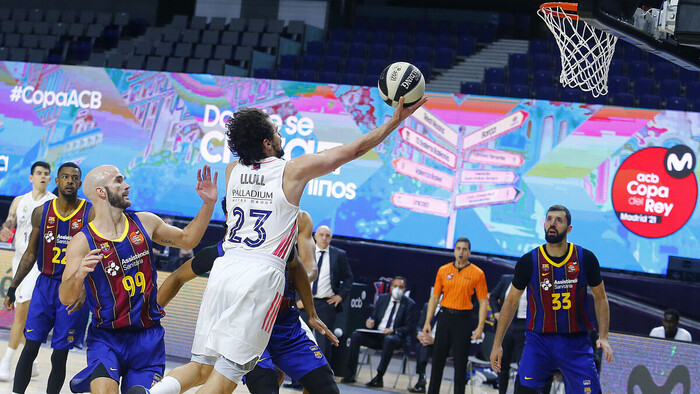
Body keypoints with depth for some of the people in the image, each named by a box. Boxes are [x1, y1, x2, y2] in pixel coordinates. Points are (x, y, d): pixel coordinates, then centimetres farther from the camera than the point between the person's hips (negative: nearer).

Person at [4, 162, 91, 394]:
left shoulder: (91, 214, -6)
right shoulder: (41, 213, 4)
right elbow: (31, 253, 12)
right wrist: (13, 288, 8)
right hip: (45, 285, 3)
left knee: (59, 355, 0)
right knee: (30, 348, -4)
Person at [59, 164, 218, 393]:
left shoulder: (145, 223, 3)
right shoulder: (82, 242, -9)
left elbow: (187, 240, 16)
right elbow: (65, 298, -14)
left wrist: (208, 204, 5)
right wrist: (79, 274, -35)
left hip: (148, 338, 4)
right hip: (106, 337, -4)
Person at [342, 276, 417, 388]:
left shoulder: (410, 304, 1)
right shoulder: (382, 299, 14)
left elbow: (410, 327, -6)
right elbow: (374, 317, 17)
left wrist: (393, 331, -22)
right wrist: (370, 322, -9)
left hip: (396, 337, -4)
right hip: (376, 336, 4)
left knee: (389, 339, -39)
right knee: (356, 335, -19)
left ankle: (379, 378, -35)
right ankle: (350, 374, -19)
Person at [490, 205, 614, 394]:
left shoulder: (585, 259, -2)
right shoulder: (529, 261, -4)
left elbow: (600, 298, 10)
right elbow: (512, 301, 7)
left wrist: (603, 337, -3)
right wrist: (497, 344, 5)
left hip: (576, 343, 1)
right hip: (538, 341, -1)